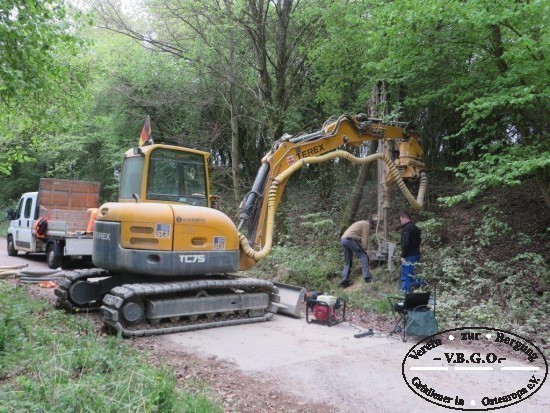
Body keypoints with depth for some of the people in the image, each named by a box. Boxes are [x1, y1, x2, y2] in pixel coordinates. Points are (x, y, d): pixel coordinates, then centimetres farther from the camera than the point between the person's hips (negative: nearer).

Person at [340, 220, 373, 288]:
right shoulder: (366, 224, 8)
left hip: (343, 239, 9)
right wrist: (364, 248, -4)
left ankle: (345, 280, 1)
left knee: (348, 262, 12)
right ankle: (367, 277, -12)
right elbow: (364, 237, -3)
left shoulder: (359, 224, 35)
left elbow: (359, 238, 32)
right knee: (363, 256, -5)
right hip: (349, 239, -9)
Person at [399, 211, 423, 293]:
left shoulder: (407, 228, -16)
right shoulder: (415, 227, 16)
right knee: (410, 273, 21)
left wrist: (403, 255, -18)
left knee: (405, 275, -4)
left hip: (409, 255, -10)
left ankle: (405, 292, 0)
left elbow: (405, 243, -23)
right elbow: (419, 241, 22)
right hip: (416, 254, 10)